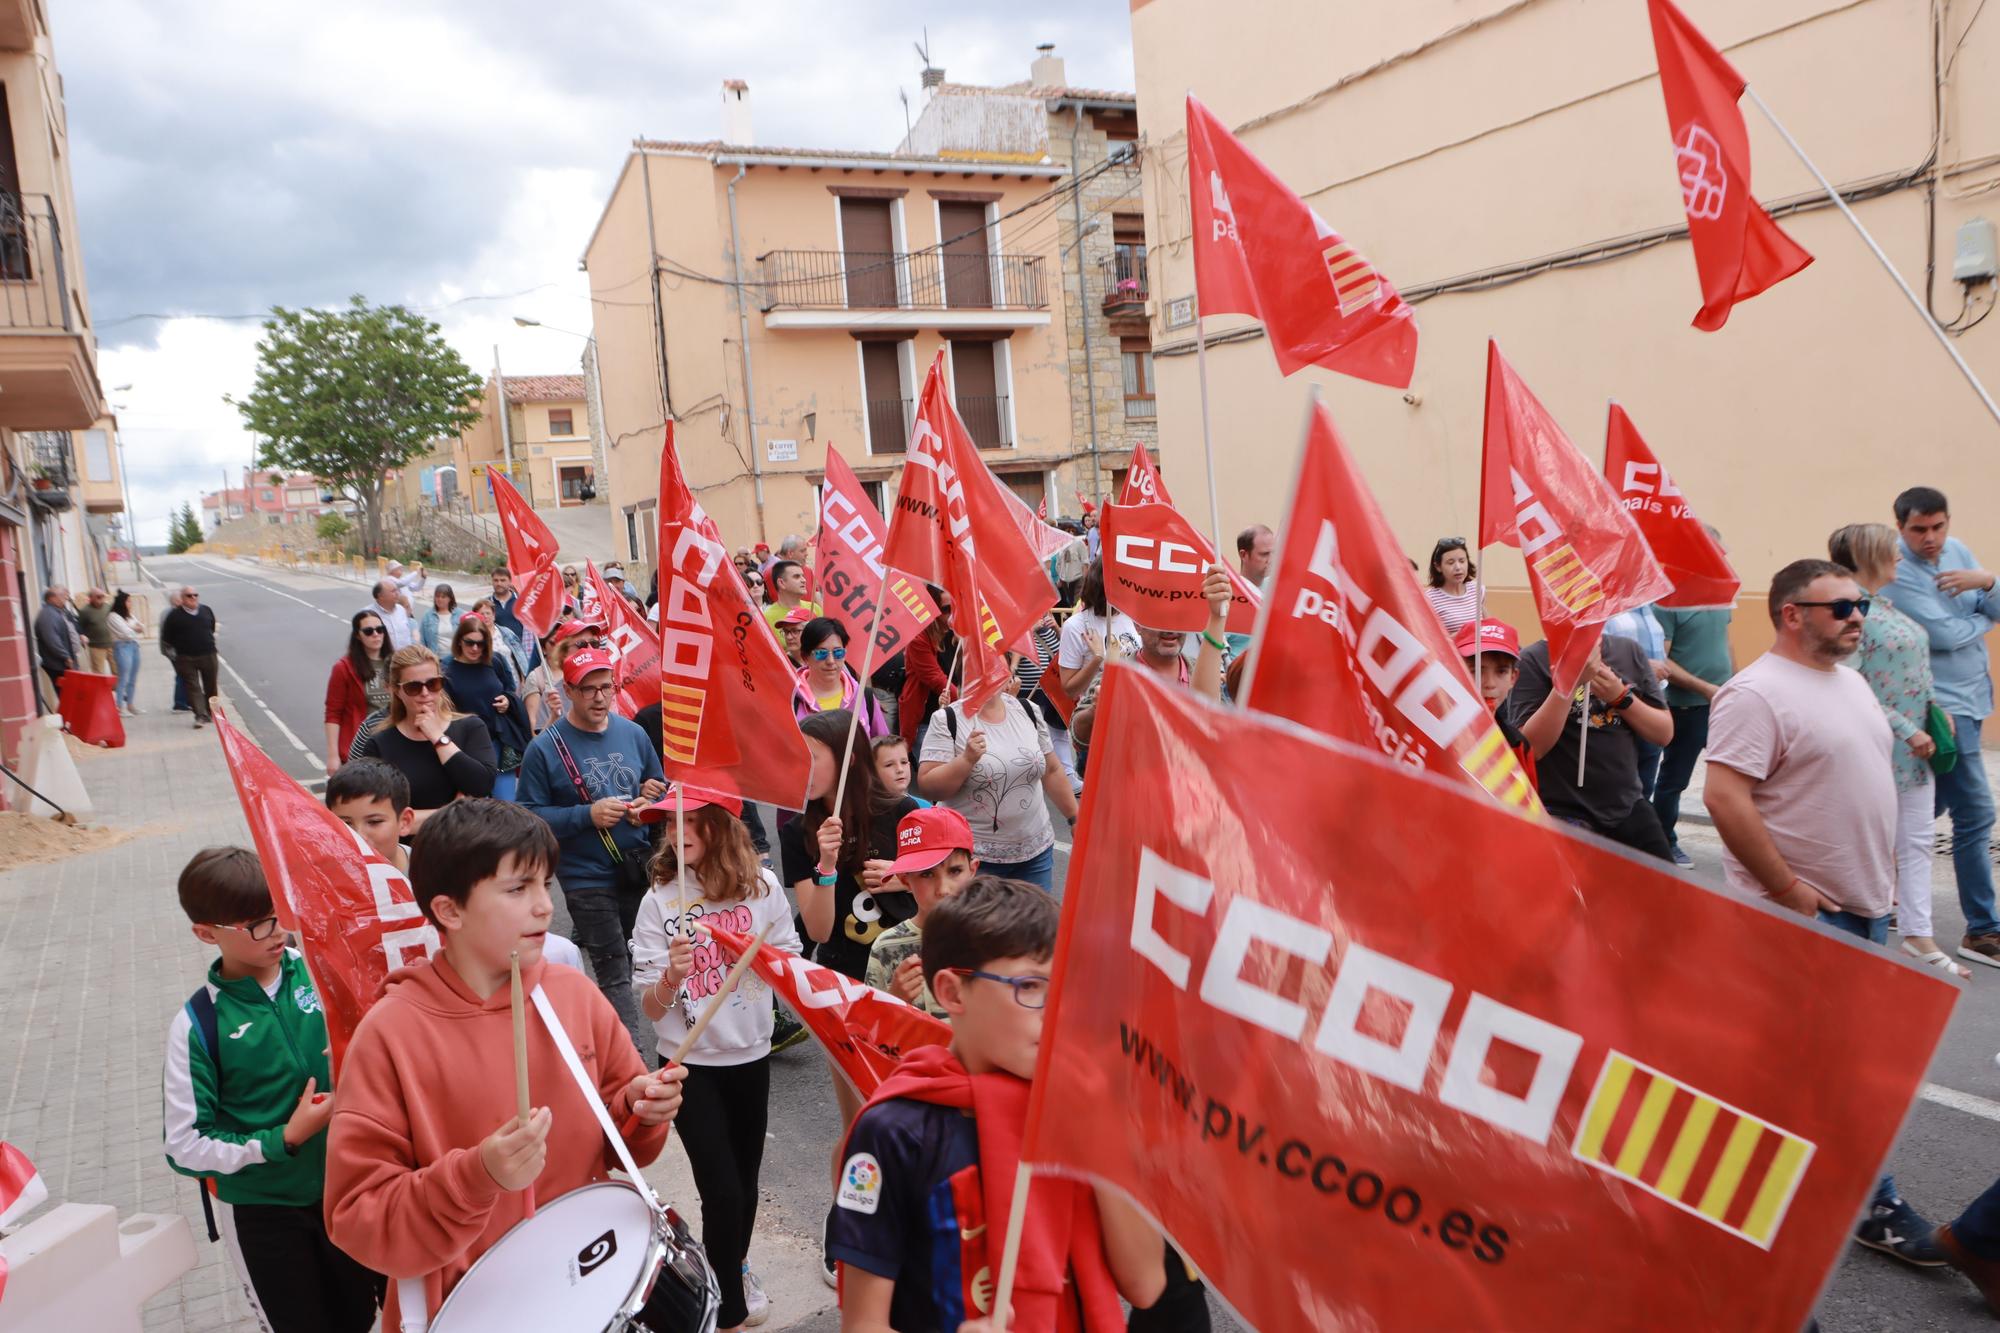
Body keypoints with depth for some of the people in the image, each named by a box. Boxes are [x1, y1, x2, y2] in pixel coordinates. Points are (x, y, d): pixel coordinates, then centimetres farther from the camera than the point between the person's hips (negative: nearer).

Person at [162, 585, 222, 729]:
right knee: (193, 687, -8)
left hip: (208, 655, 3)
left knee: (210, 686, 10)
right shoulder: (175, 615, -5)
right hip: (186, 658, -3)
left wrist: (207, 641, 12)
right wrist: (181, 645, 3)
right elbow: (166, 636, 1)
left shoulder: (206, 611, 5)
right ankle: (201, 716, -12)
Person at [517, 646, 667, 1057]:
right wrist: (588, 815, -20)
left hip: (641, 870, 5)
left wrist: (647, 806, -7)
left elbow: (661, 789, 16)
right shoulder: (545, 748, -8)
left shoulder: (633, 734, 4)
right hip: (588, 880, -4)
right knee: (615, 975, -2)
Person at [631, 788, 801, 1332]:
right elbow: (649, 1006, -13)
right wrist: (671, 976, -32)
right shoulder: (659, 899, -13)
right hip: (690, 1064, -2)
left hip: (750, 1055, 2)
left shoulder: (762, 886, -8)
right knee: (722, 1190, -5)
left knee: (745, 1178, 17)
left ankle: (735, 1267, 46)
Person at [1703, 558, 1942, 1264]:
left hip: (1865, 902, 9)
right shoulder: (1756, 693, -18)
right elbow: (1724, 796, -25)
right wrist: (1788, 891, -22)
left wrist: (1881, 872, 15)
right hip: (1802, 911, -9)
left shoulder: (1850, 680, 12)